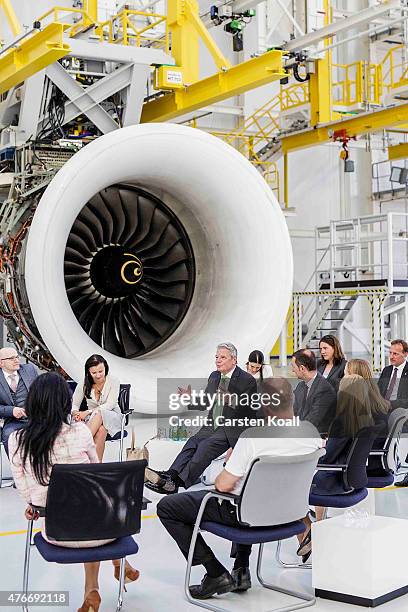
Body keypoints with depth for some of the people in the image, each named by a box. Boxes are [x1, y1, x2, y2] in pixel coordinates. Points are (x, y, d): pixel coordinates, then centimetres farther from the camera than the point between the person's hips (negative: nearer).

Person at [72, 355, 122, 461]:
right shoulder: (84, 384, -3)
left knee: (99, 414, -38)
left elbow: (109, 405, -17)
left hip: (112, 417, -1)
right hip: (92, 419, 1)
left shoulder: (113, 381, -10)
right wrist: (76, 414, -24)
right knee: (101, 430, -37)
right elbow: (74, 405, 2)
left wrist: (87, 412, -27)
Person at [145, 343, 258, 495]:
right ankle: (170, 475, -41)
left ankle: (176, 482, -43)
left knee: (207, 445, -29)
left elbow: (250, 412, -11)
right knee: (192, 442, -22)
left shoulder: (247, 380, -6)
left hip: (232, 429, -6)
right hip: (212, 426, 6)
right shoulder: (214, 376, 15)